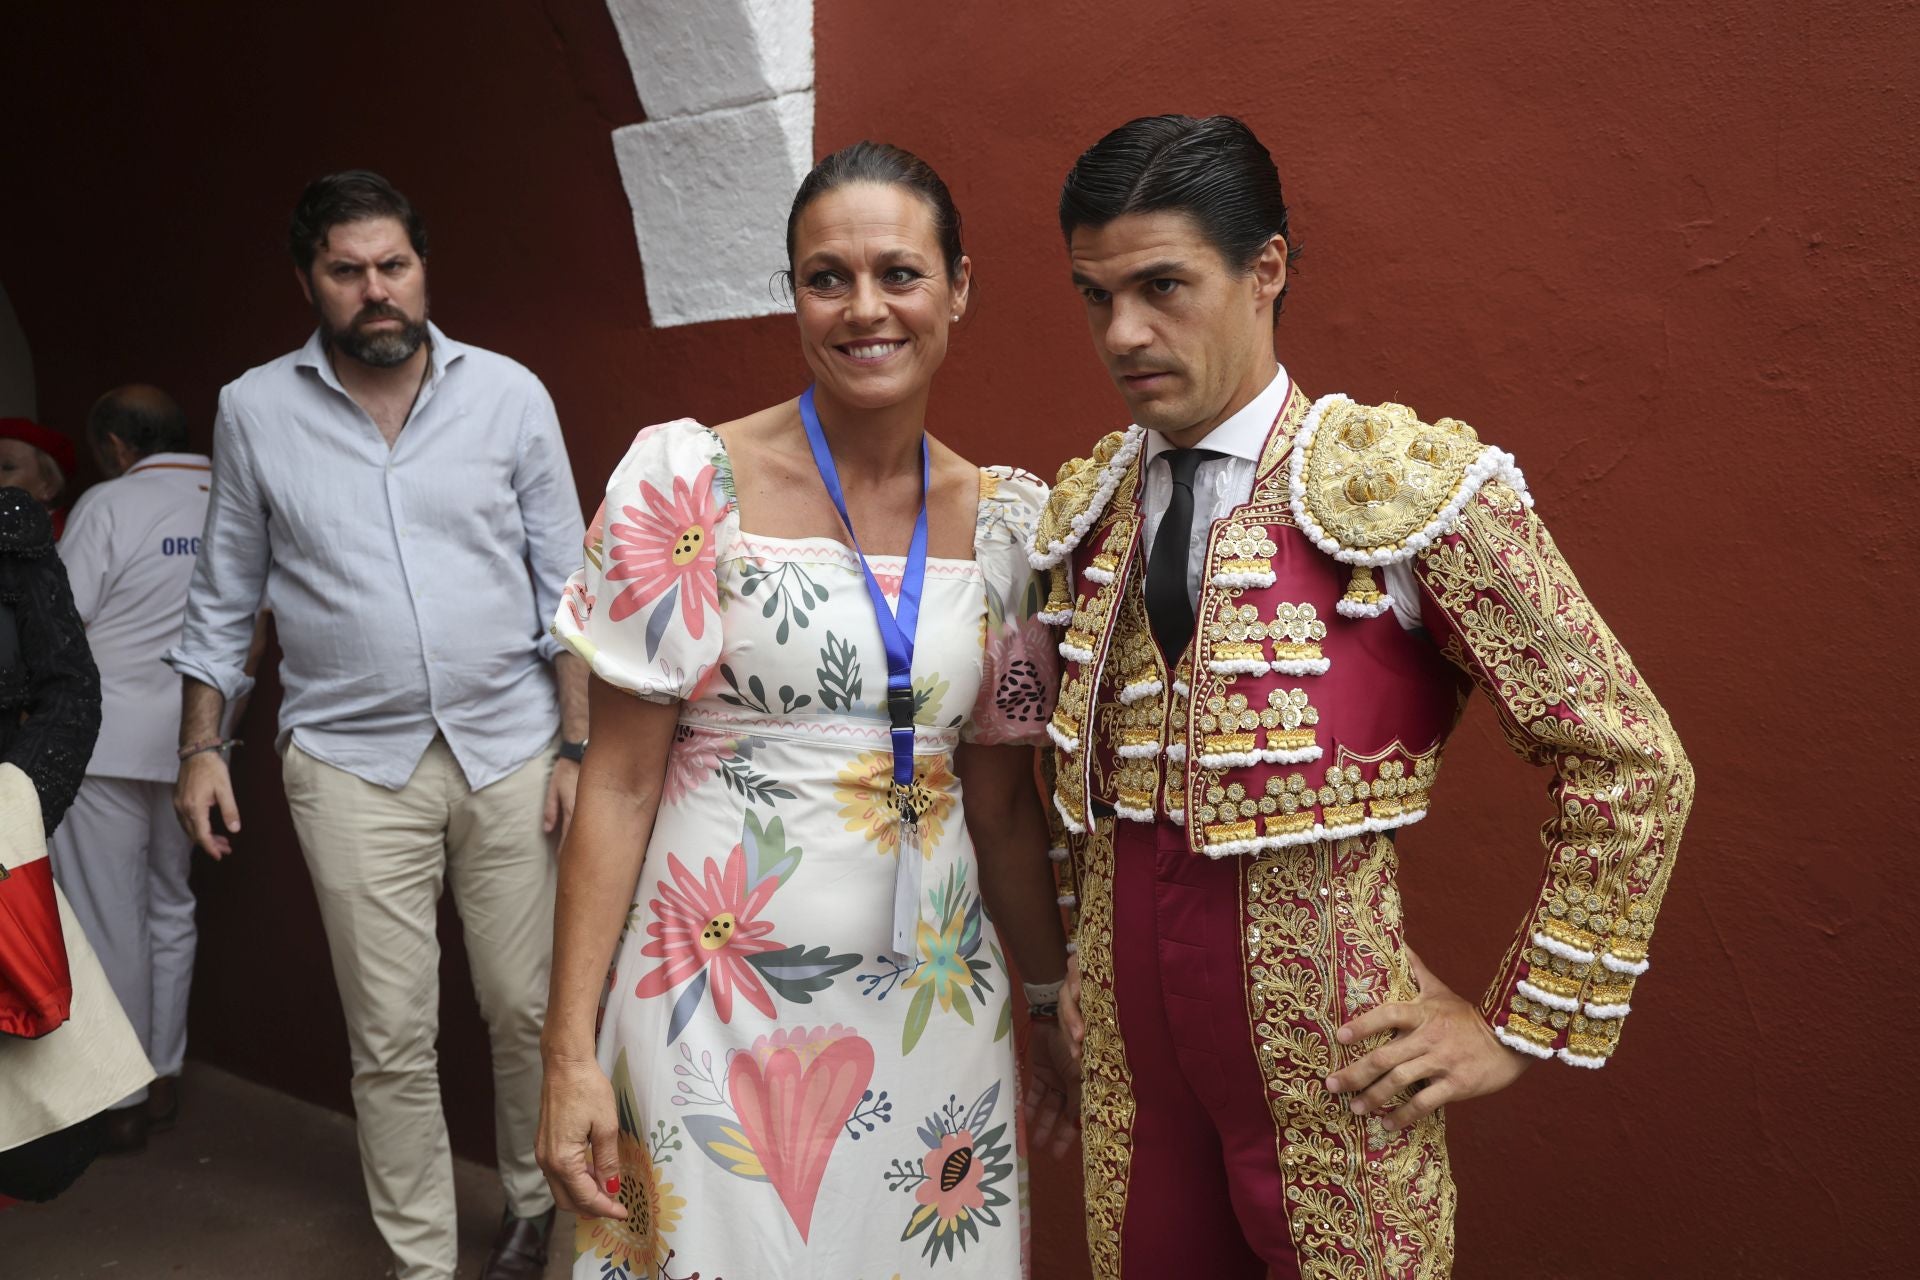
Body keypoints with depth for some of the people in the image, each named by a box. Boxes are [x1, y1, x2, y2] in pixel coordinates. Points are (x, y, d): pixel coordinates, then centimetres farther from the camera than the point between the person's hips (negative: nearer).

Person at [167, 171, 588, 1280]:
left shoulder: (509, 392, 0)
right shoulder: (255, 411, 3)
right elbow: (225, 597, 11)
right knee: (393, 1041, 5)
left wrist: (578, 741, -2)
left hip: (510, 747, 0)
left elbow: (564, 581, 2)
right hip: (352, 763, 0)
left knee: (528, 1009, 8)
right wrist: (203, 746, 6)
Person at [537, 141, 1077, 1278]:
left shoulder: (1004, 518, 1)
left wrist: (1054, 1003, 14)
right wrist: (571, 1053, -10)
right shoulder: (690, 481, -8)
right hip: (719, 1001, -3)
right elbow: (620, 779, -8)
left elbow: (1000, 796, 9)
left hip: (933, 1005, 4)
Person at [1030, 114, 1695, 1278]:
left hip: (1324, 1060, -4)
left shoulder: (1409, 487, -14)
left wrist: (1523, 1028, -7)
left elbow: (1633, 766, -10)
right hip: (1126, 1043, 5)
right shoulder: (1088, 507, 2)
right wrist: (1081, 962, 11)